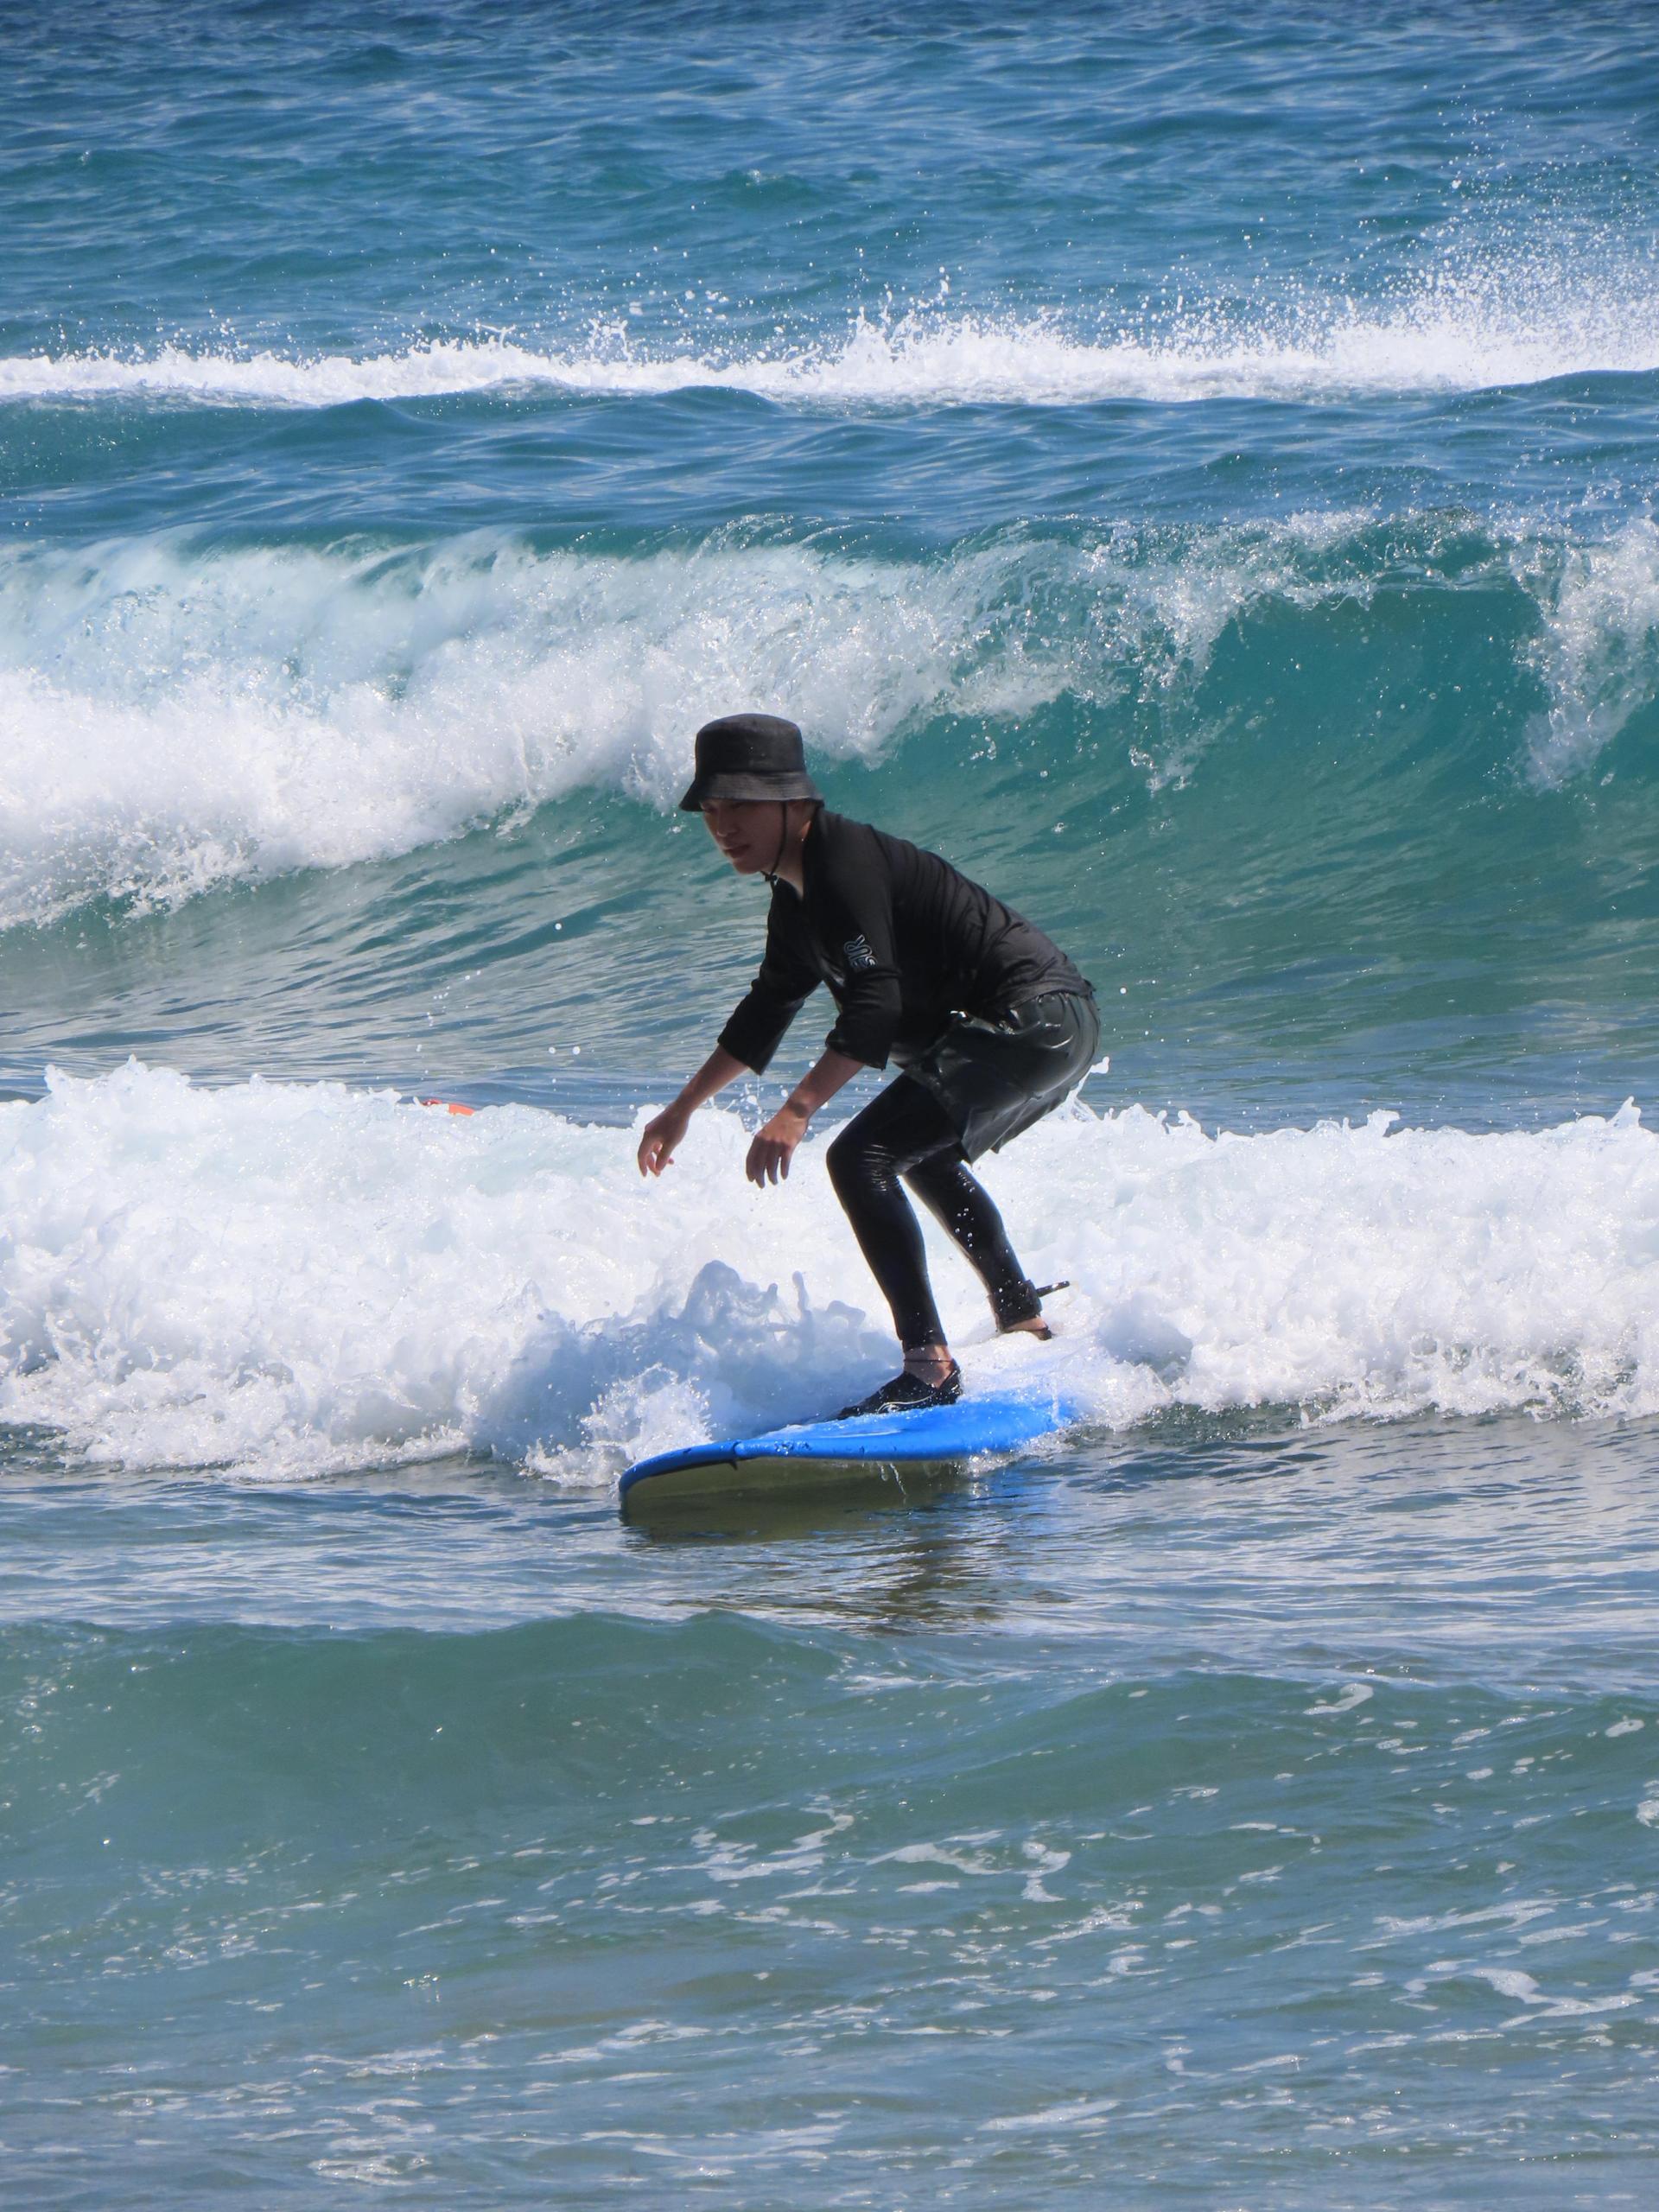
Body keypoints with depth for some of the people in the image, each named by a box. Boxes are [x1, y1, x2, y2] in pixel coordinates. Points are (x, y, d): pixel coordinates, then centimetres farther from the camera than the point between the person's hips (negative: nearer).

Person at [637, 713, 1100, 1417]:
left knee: (861, 1157, -23)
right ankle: (1024, 1318, 53)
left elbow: (874, 1004, -31)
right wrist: (683, 1108, 34)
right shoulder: (797, 897, 14)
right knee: (923, 1157, 37)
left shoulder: (845, 864, -18)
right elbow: (768, 1010, 29)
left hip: (1031, 1020, -11)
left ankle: (929, 1366, -29)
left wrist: (797, 1110, -39)